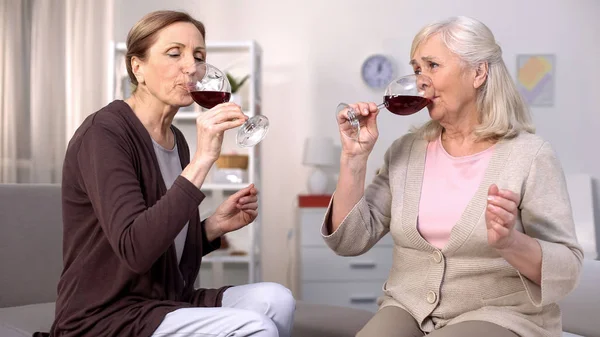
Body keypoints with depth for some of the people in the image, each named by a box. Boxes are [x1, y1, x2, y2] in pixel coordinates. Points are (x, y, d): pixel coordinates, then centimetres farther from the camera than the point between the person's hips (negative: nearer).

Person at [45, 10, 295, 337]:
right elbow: (135, 250, -29)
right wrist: (201, 160, -31)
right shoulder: (103, 133, -14)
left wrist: (215, 225, -1)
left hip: (165, 303, 8)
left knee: (275, 300, -16)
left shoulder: (175, 140, 11)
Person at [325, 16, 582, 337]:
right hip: (407, 310, 3)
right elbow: (350, 240, 1)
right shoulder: (405, 150, 5)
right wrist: (355, 155, -7)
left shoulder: (529, 155, -8)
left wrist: (509, 242, -29)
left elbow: (566, 271, -10)